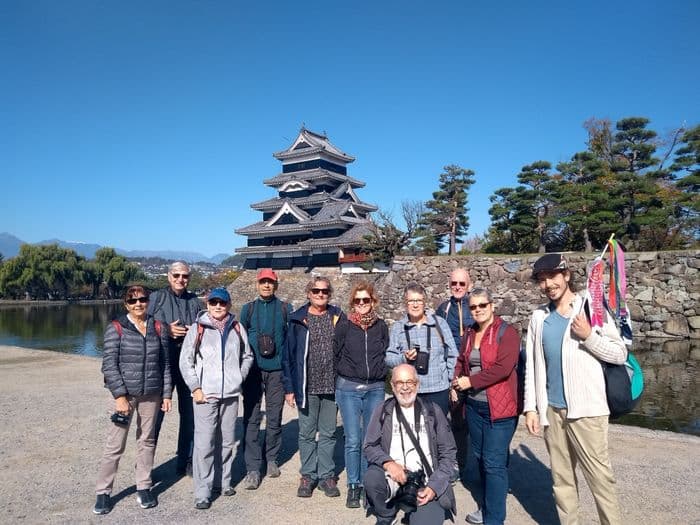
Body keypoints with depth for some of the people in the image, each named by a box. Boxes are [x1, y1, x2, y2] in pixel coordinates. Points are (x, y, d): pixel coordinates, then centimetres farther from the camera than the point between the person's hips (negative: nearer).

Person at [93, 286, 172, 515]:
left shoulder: (158, 328, 4)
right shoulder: (116, 328, -4)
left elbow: (165, 363, 7)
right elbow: (109, 364, -8)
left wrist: (167, 394, 4)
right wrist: (120, 395, -14)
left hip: (152, 394, 3)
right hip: (125, 393, -3)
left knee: (147, 440, 11)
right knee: (115, 444, 2)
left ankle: (144, 488, 24)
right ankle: (103, 492, 17)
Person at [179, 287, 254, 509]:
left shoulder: (237, 329, 5)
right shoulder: (198, 329, -1)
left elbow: (247, 356, 16)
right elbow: (185, 361, -1)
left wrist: (239, 378, 5)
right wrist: (195, 388, -6)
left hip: (231, 394, 3)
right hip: (205, 395, -3)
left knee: (227, 442, 12)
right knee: (204, 443, -4)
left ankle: (223, 481, 28)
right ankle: (203, 492, 5)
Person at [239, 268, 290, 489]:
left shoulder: (284, 309, 5)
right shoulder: (248, 309, 7)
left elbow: (292, 339, 5)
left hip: (277, 371, 0)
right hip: (253, 370, 0)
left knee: (274, 417, 8)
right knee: (251, 419, -1)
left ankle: (271, 459, 26)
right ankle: (253, 468, 4)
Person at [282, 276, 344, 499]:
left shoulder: (338, 317, 2)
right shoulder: (298, 320, -2)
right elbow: (288, 355, 0)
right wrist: (289, 387, -3)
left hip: (332, 387, 1)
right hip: (307, 387, -1)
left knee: (328, 434, 12)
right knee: (306, 433, 10)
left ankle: (326, 475, 24)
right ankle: (308, 475, 24)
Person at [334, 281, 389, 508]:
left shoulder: (381, 326, 5)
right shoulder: (344, 325, -3)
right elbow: (335, 354, 3)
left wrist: (379, 373, 9)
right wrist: (347, 371, 5)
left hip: (375, 388, 2)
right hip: (349, 389, -2)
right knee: (353, 440, -1)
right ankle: (353, 486, 14)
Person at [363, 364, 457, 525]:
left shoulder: (432, 411, 6)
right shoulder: (383, 411, 6)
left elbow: (448, 453, 5)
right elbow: (369, 446, 2)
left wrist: (434, 486, -8)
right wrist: (388, 463, -18)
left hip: (427, 483, -1)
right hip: (393, 477, 1)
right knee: (372, 478, -30)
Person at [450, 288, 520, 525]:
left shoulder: (506, 332, -12)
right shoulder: (470, 333, 10)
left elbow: (503, 368, -21)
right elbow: (462, 361, 19)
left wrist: (470, 381, -16)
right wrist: (457, 383, -1)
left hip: (499, 407, -7)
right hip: (474, 405, 7)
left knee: (494, 463, -4)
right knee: (481, 457, 17)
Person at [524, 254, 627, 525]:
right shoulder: (539, 316, 8)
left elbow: (620, 354, 0)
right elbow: (531, 364, 9)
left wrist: (589, 336, -16)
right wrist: (531, 407, 5)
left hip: (586, 408, -3)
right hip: (551, 409, 4)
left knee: (599, 476, -1)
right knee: (561, 477, 12)